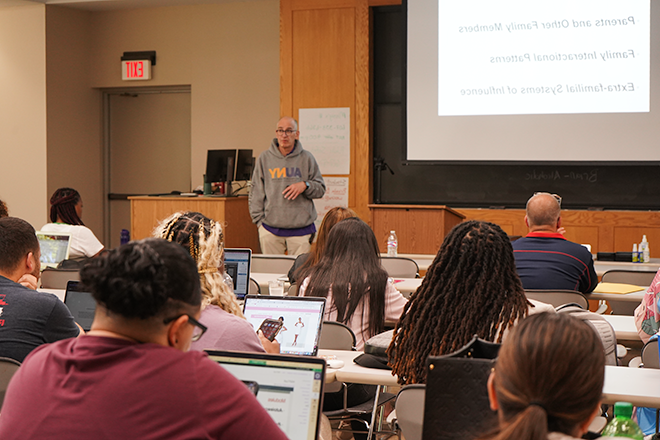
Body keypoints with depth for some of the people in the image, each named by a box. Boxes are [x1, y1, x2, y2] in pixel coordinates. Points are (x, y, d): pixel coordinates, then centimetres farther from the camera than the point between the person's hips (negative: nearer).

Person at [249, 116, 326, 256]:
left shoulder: (306, 158, 6)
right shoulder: (264, 158, 7)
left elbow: (321, 189, 8)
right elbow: (255, 193, 8)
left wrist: (305, 185, -12)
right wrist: (259, 219, 0)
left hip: (301, 230, -1)